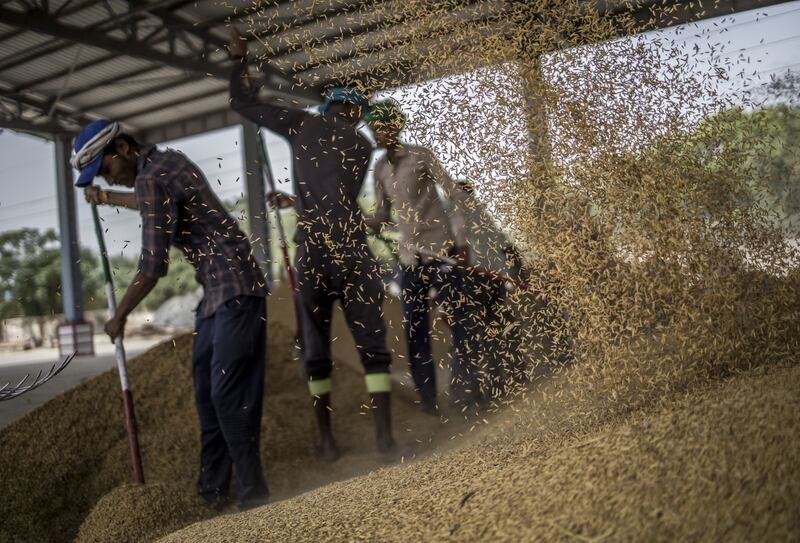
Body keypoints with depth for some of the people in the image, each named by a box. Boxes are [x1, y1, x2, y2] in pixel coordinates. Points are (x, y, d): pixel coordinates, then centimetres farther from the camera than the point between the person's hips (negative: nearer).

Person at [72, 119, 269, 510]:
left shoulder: (151, 178, -14)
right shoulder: (167, 161, 15)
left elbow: (153, 266, -17)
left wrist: (119, 316, -4)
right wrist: (108, 199, 53)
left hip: (234, 290, -11)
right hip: (217, 291, 11)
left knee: (229, 393, -12)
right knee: (207, 392, 10)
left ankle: (252, 496, -6)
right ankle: (212, 490, 16)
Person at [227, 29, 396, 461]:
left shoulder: (302, 124, 9)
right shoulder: (362, 146, 14)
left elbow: (243, 103, 16)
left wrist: (239, 60, 31)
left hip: (311, 254, 0)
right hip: (354, 254, 0)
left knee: (315, 352, 11)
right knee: (373, 347, 3)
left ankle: (327, 441, 14)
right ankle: (384, 438, -2)